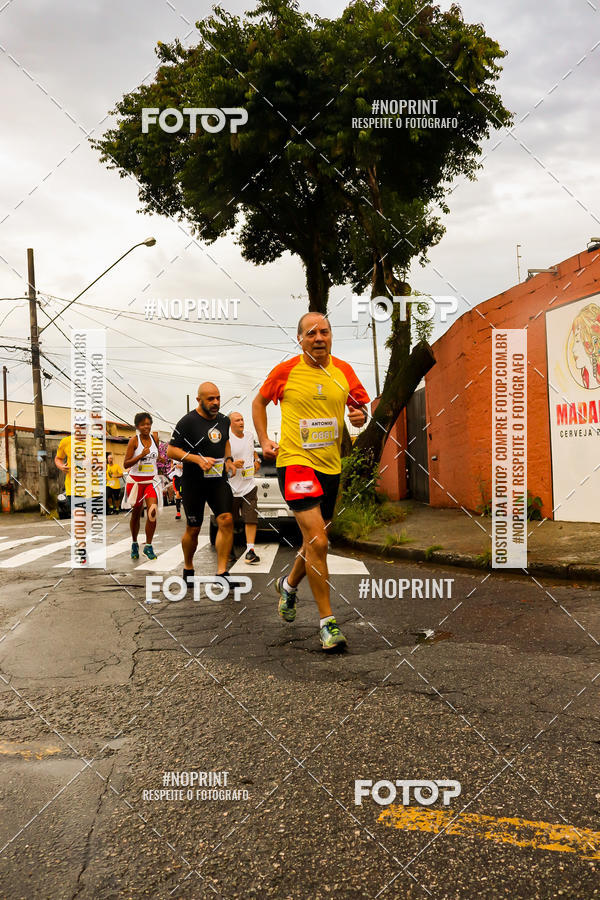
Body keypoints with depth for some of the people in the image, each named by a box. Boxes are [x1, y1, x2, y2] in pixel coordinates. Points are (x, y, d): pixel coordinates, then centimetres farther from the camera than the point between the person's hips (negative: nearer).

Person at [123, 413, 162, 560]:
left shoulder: (155, 437, 2)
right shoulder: (134, 440, -9)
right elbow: (126, 464, -13)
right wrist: (141, 455, -23)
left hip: (152, 480, 2)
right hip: (136, 480, -2)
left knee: (153, 511, -14)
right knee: (136, 513, 10)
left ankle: (148, 546, -5)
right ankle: (134, 544, 30)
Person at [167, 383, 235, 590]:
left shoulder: (223, 420, 9)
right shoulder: (188, 422, -10)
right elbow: (171, 450, -10)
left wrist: (228, 459, 10)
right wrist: (198, 459, -21)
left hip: (218, 480, 4)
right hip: (194, 482, -4)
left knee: (226, 521, -11)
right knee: (193, 529, 6)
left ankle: (221, 571, -5)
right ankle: (188, 568, 30)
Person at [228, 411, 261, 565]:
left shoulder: (249, 435, 12)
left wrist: (257, 460, 15)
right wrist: (232, 464, -22)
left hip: (249, 485, 4)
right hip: (231, 487, -4)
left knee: (251, 518, -6)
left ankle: (250, 550, -6)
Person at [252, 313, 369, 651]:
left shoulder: (344, 370, 5)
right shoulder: (285, 371, -3)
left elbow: (361, 405, 16)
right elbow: (259, 402, 13)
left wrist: (361, 415, -7)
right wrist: (265, 440, 3)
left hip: (332, 465, 5)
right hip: (295, 462, -5)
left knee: (316, 540, 16)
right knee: (317, 541, -15)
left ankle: (289, 585, 45)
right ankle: (327, 620, -4)